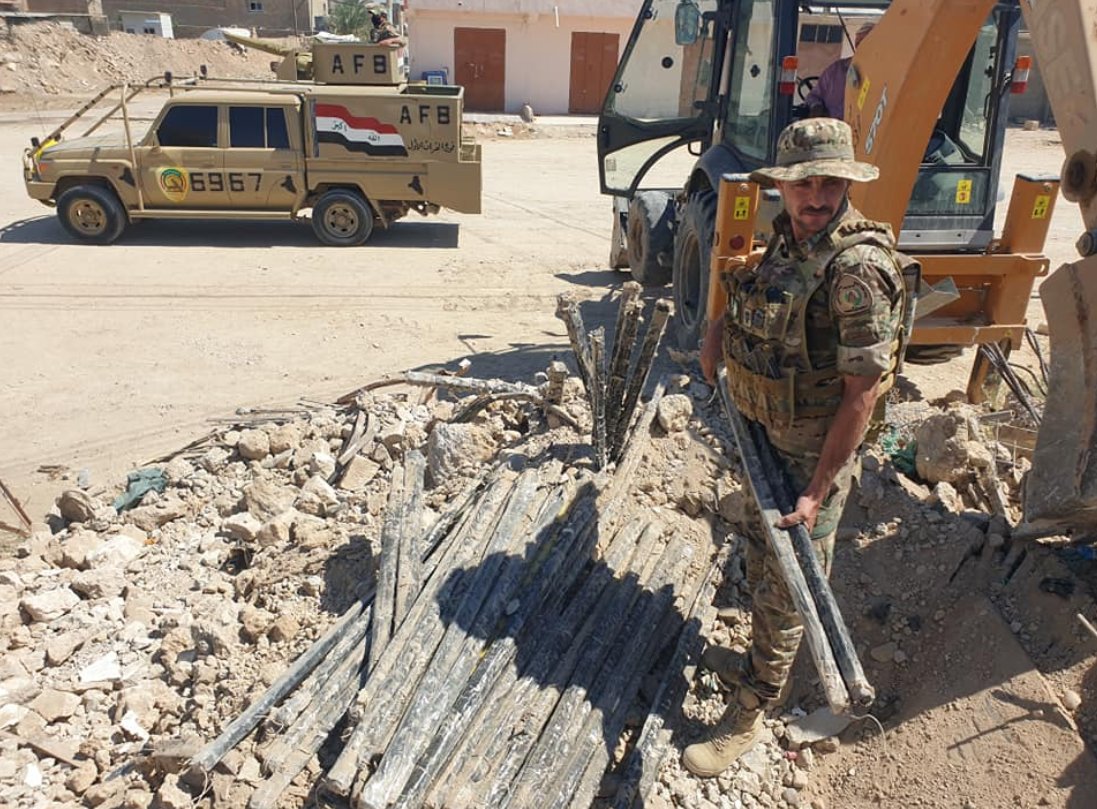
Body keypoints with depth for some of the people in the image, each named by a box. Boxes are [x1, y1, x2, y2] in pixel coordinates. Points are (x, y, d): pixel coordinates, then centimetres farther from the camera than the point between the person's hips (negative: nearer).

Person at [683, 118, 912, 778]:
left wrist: (818, 491, -24)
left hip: (814, 452, -8)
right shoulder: (786, 239, 1)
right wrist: (721, 330, 3)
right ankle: (759, 665, 47)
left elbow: (862, 392, -24)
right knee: (760, 559, 24)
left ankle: (747, 716, 24)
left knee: (785, 586, 6)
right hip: (764, 437, 8)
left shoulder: (859, 267, -24)